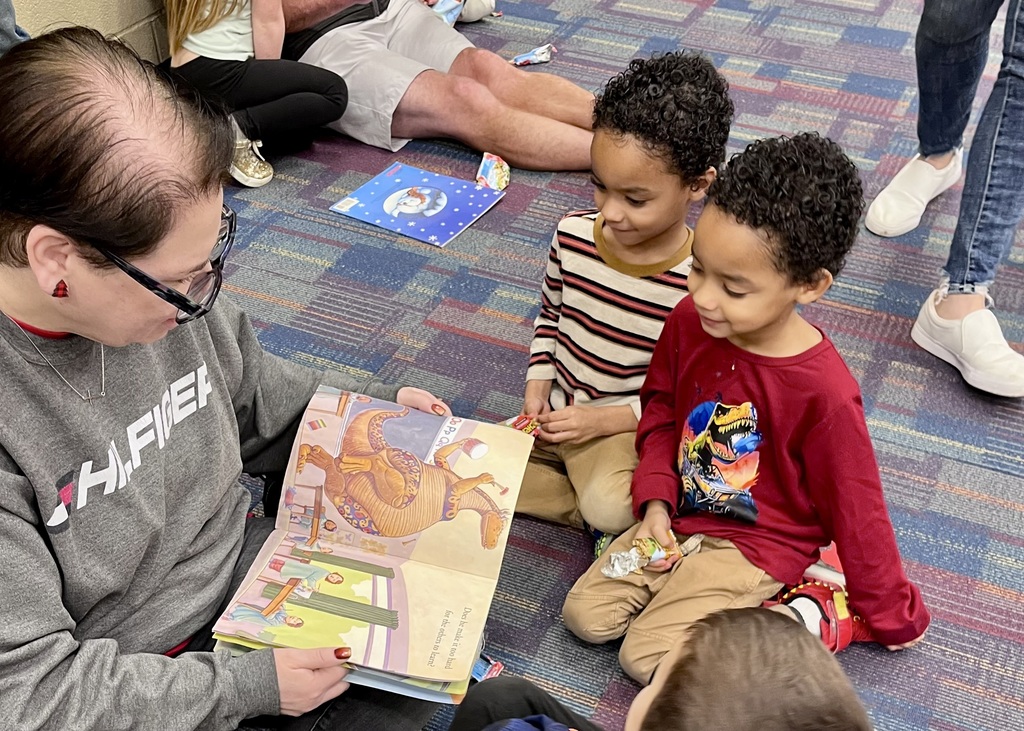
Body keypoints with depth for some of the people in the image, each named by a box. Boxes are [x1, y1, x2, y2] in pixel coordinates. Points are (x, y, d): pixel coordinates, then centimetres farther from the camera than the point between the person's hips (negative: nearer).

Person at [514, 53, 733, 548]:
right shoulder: (572, 236, -7)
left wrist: (605, 419, -19)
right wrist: (537, 388, 0)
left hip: (627, 429, -6)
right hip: (556, 415, 6)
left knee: (610, 507, -33)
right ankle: (590, 510, -3)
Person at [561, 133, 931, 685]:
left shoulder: (824, 393, -28)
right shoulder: (688, 322, -13)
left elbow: (855, 509, -15)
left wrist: (891, 613, -2)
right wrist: (655, 504, -8)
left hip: (758, 544, -5)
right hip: (679, 516, 6)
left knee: (645, 656, -14)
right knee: (584, 616, -1)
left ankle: (812, 617, -1)